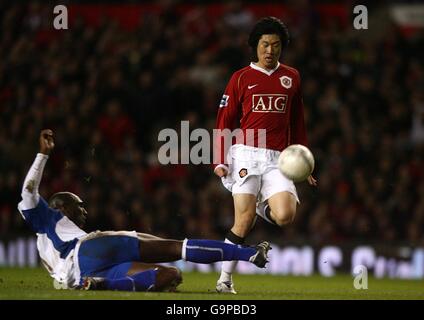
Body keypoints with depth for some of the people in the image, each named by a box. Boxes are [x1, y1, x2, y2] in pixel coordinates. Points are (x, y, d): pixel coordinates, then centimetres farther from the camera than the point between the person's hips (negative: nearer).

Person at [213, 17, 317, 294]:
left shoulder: (292, 77, 15)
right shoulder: (241, 78, 7)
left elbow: (298, 123, 21)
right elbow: (224, 122, 7)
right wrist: (220, 161, -3)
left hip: (277, 159, 2)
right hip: (246, 154, -2)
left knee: (285, 216, -17)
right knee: (244, 222, -10)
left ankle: (263, 206, 19)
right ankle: (225, 279, 3)